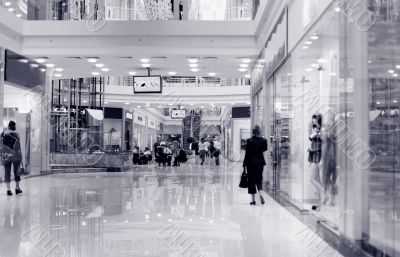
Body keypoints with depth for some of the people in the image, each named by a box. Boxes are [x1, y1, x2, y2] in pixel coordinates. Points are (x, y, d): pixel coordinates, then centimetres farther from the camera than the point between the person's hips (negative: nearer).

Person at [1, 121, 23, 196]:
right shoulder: (15, 134, -9)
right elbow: (18, 146, -9)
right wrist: (19, 156, -3)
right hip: (15, 156, -2)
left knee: (7, 172, 5)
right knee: (16, 172, 10)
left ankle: (8, 189, 3)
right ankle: (17, 188, 17)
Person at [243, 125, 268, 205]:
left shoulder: (249, 141, -11)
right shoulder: (263, 141, -4)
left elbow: (247, 153, -8)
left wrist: (245, 164, -1)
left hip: (251, 162, -3)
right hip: (260, 162, 3)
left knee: (251, 181, 6)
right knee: (259, 179, 17)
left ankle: (253, 200, 6)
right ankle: (260, 194, -7)